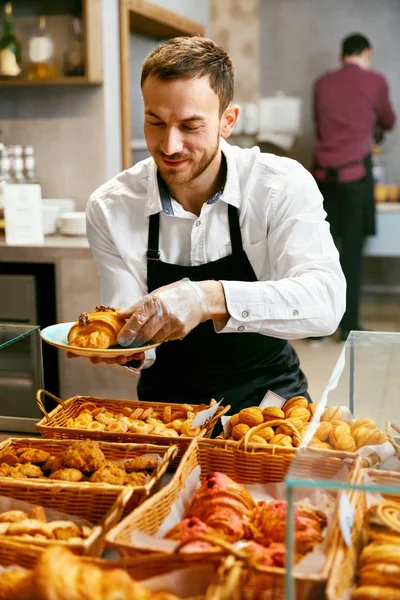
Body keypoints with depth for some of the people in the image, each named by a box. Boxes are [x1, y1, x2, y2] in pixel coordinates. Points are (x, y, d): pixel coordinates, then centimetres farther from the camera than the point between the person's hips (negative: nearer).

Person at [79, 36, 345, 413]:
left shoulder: (284, 187, -14)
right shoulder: (110, 209, -10)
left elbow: (325, 301, -28)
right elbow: (137, 339, -7)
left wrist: (211, 298, -42)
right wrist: (121, 346, -31)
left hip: (269, 393, -2)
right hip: (167, 403, 2)